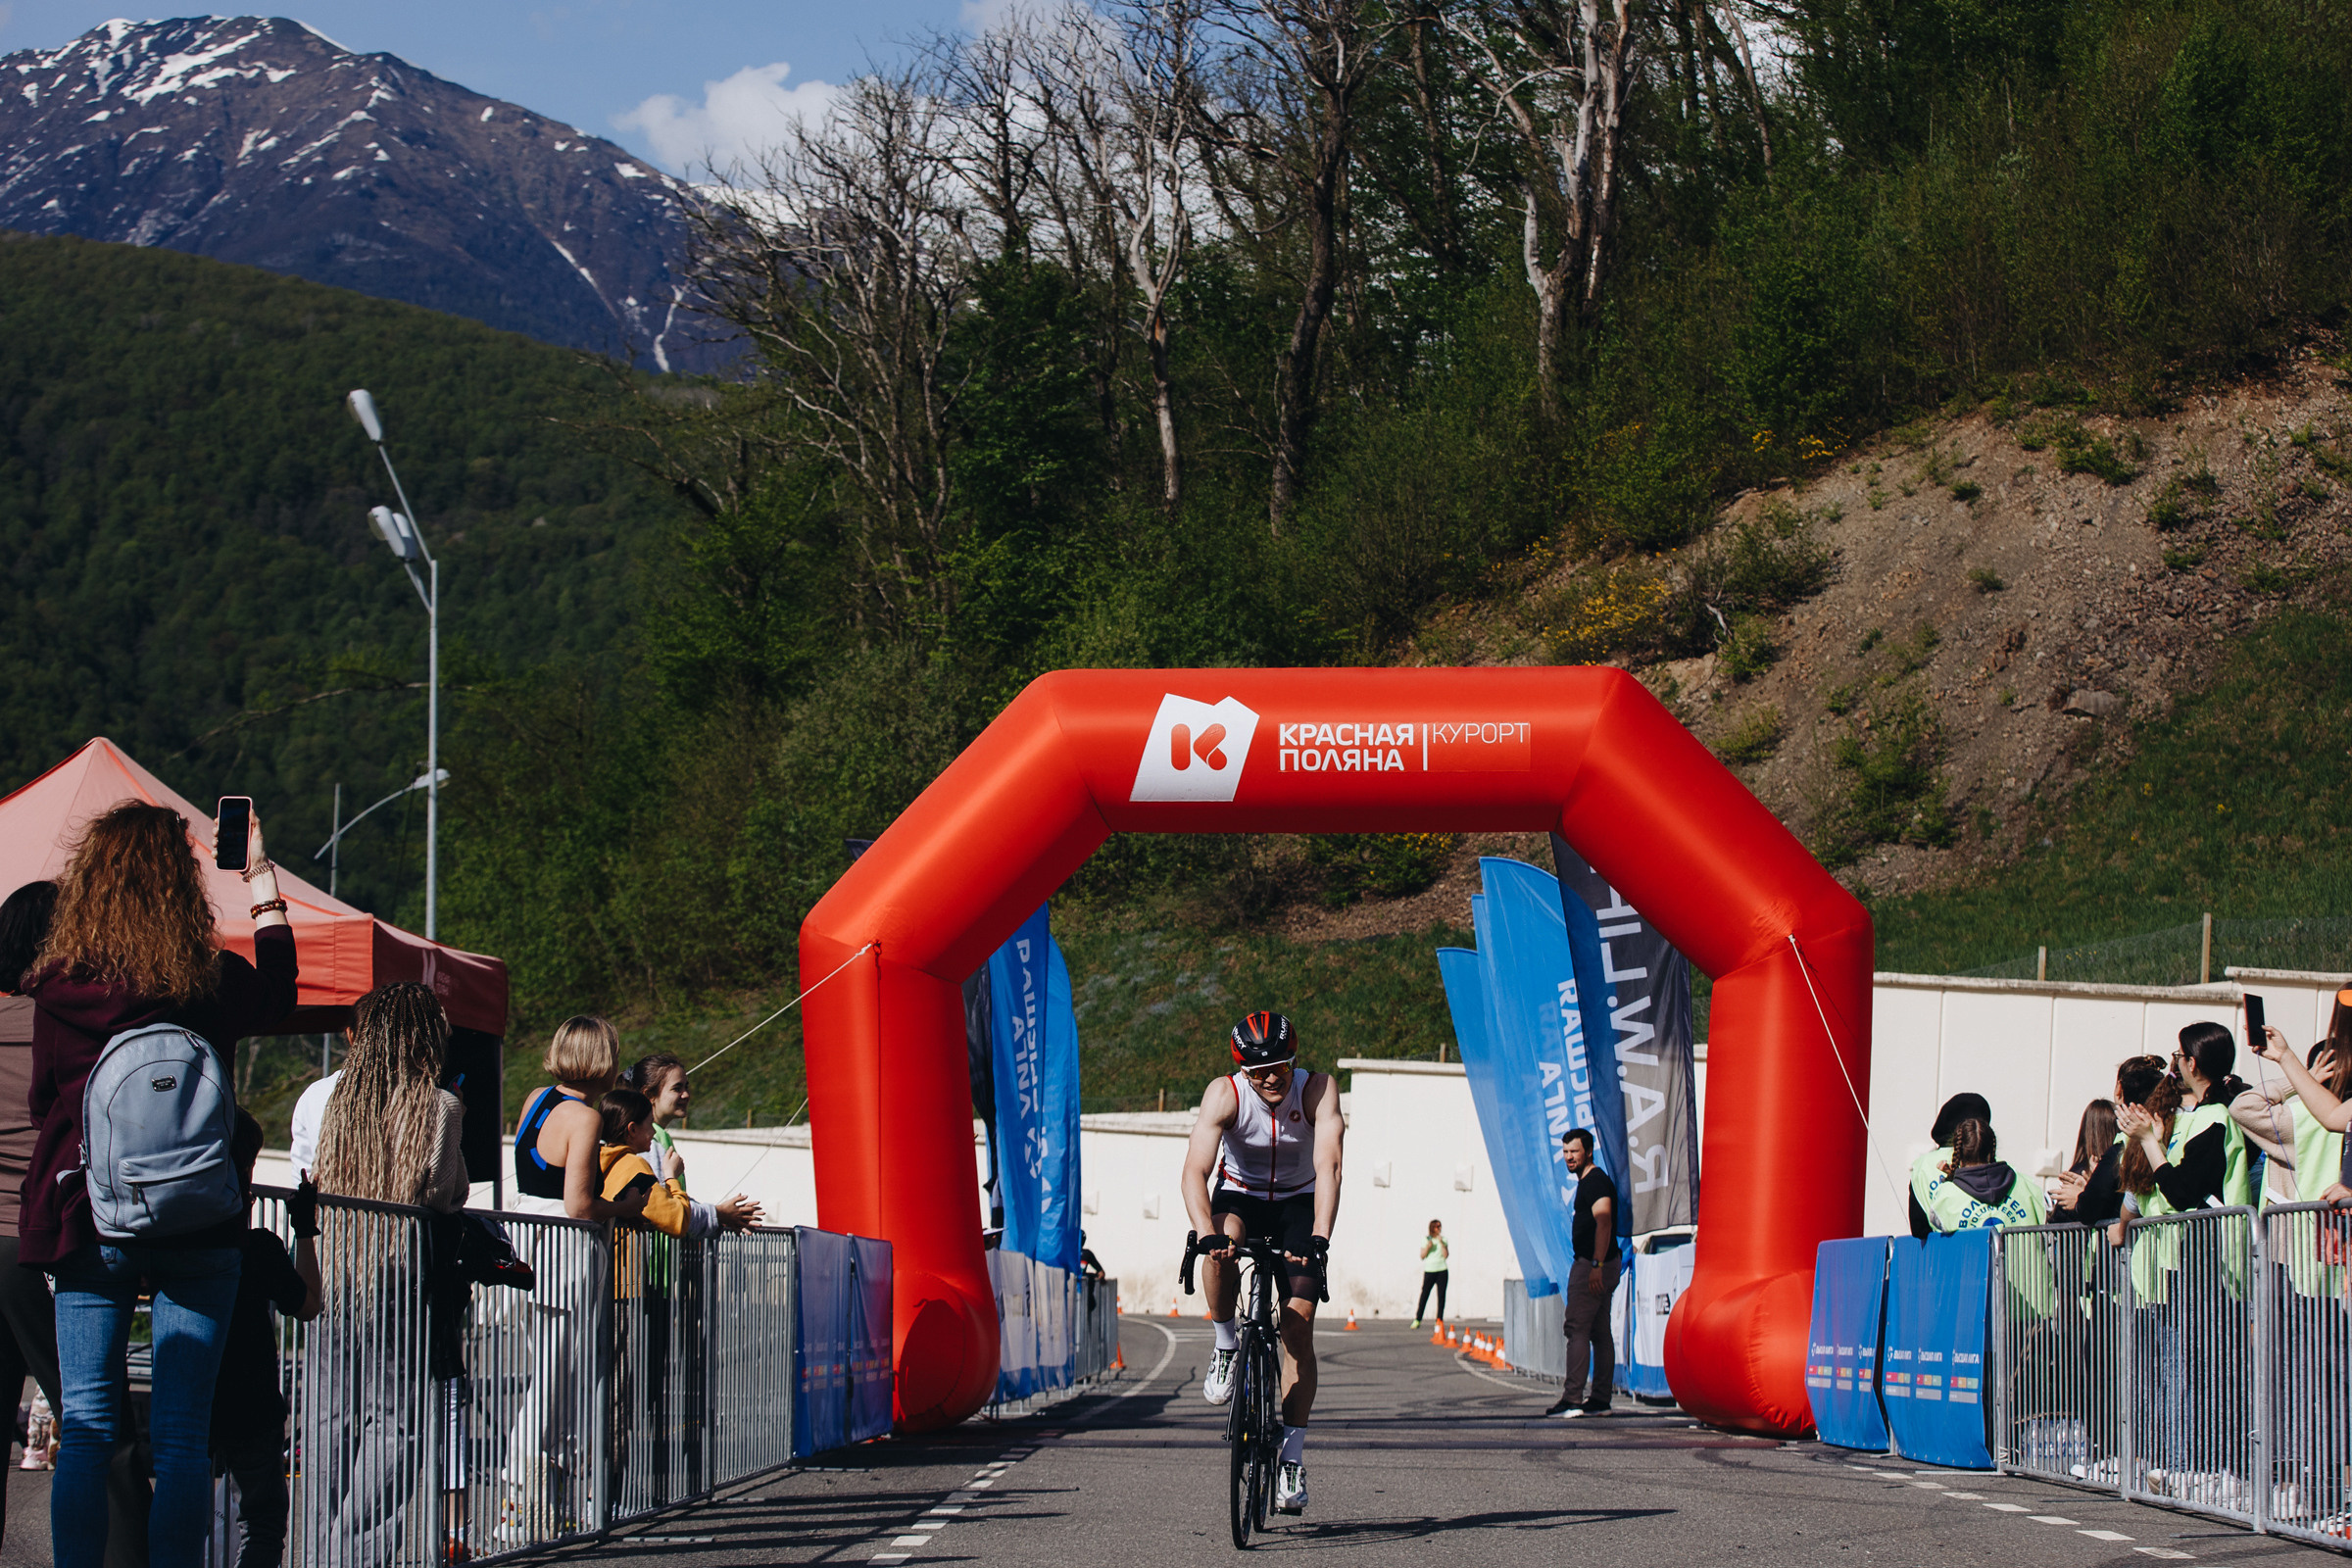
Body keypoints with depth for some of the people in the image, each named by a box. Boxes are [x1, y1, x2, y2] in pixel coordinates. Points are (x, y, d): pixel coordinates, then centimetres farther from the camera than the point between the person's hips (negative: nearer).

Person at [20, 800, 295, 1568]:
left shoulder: (59, 988, -6)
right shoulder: (213, 983, -5)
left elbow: (41, 1100, 6)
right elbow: (278, 998, 18)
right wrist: (262, 883, 25)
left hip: (86, 1220, 0)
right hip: (197, 1230, 0)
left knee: (85, 1431, 4)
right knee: (181, 1434, 1)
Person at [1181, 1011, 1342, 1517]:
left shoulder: (1317, 1090, -25)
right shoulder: (1224, 1095, -25)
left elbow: (1328, 1167, -35)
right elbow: (1195, 1170, -34)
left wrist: (1320, 1237, -50)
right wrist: (1207, 1233, -51)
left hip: (1298, 1203, 0)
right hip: (1239, 1196, 0)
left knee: (1298, 1327, -10)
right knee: (1221, 1248, -37)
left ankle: (1293, 1457, -3)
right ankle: (1226, 1346, -12)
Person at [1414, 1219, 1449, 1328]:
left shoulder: (1443, 1239, 7)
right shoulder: (1426, 1239, 4)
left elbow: (1446, 1255, -2)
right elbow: (1422, 1256, 2)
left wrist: (1441, 1243, -10)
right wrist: (1427, 1247, -13)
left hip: (1442, 1271, 1)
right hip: (1429, 1270, -1)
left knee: (1441, 1296, 0)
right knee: (1424, 1295, -4)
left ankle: (1439, 1320, 5)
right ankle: (1417, 1320, 1)